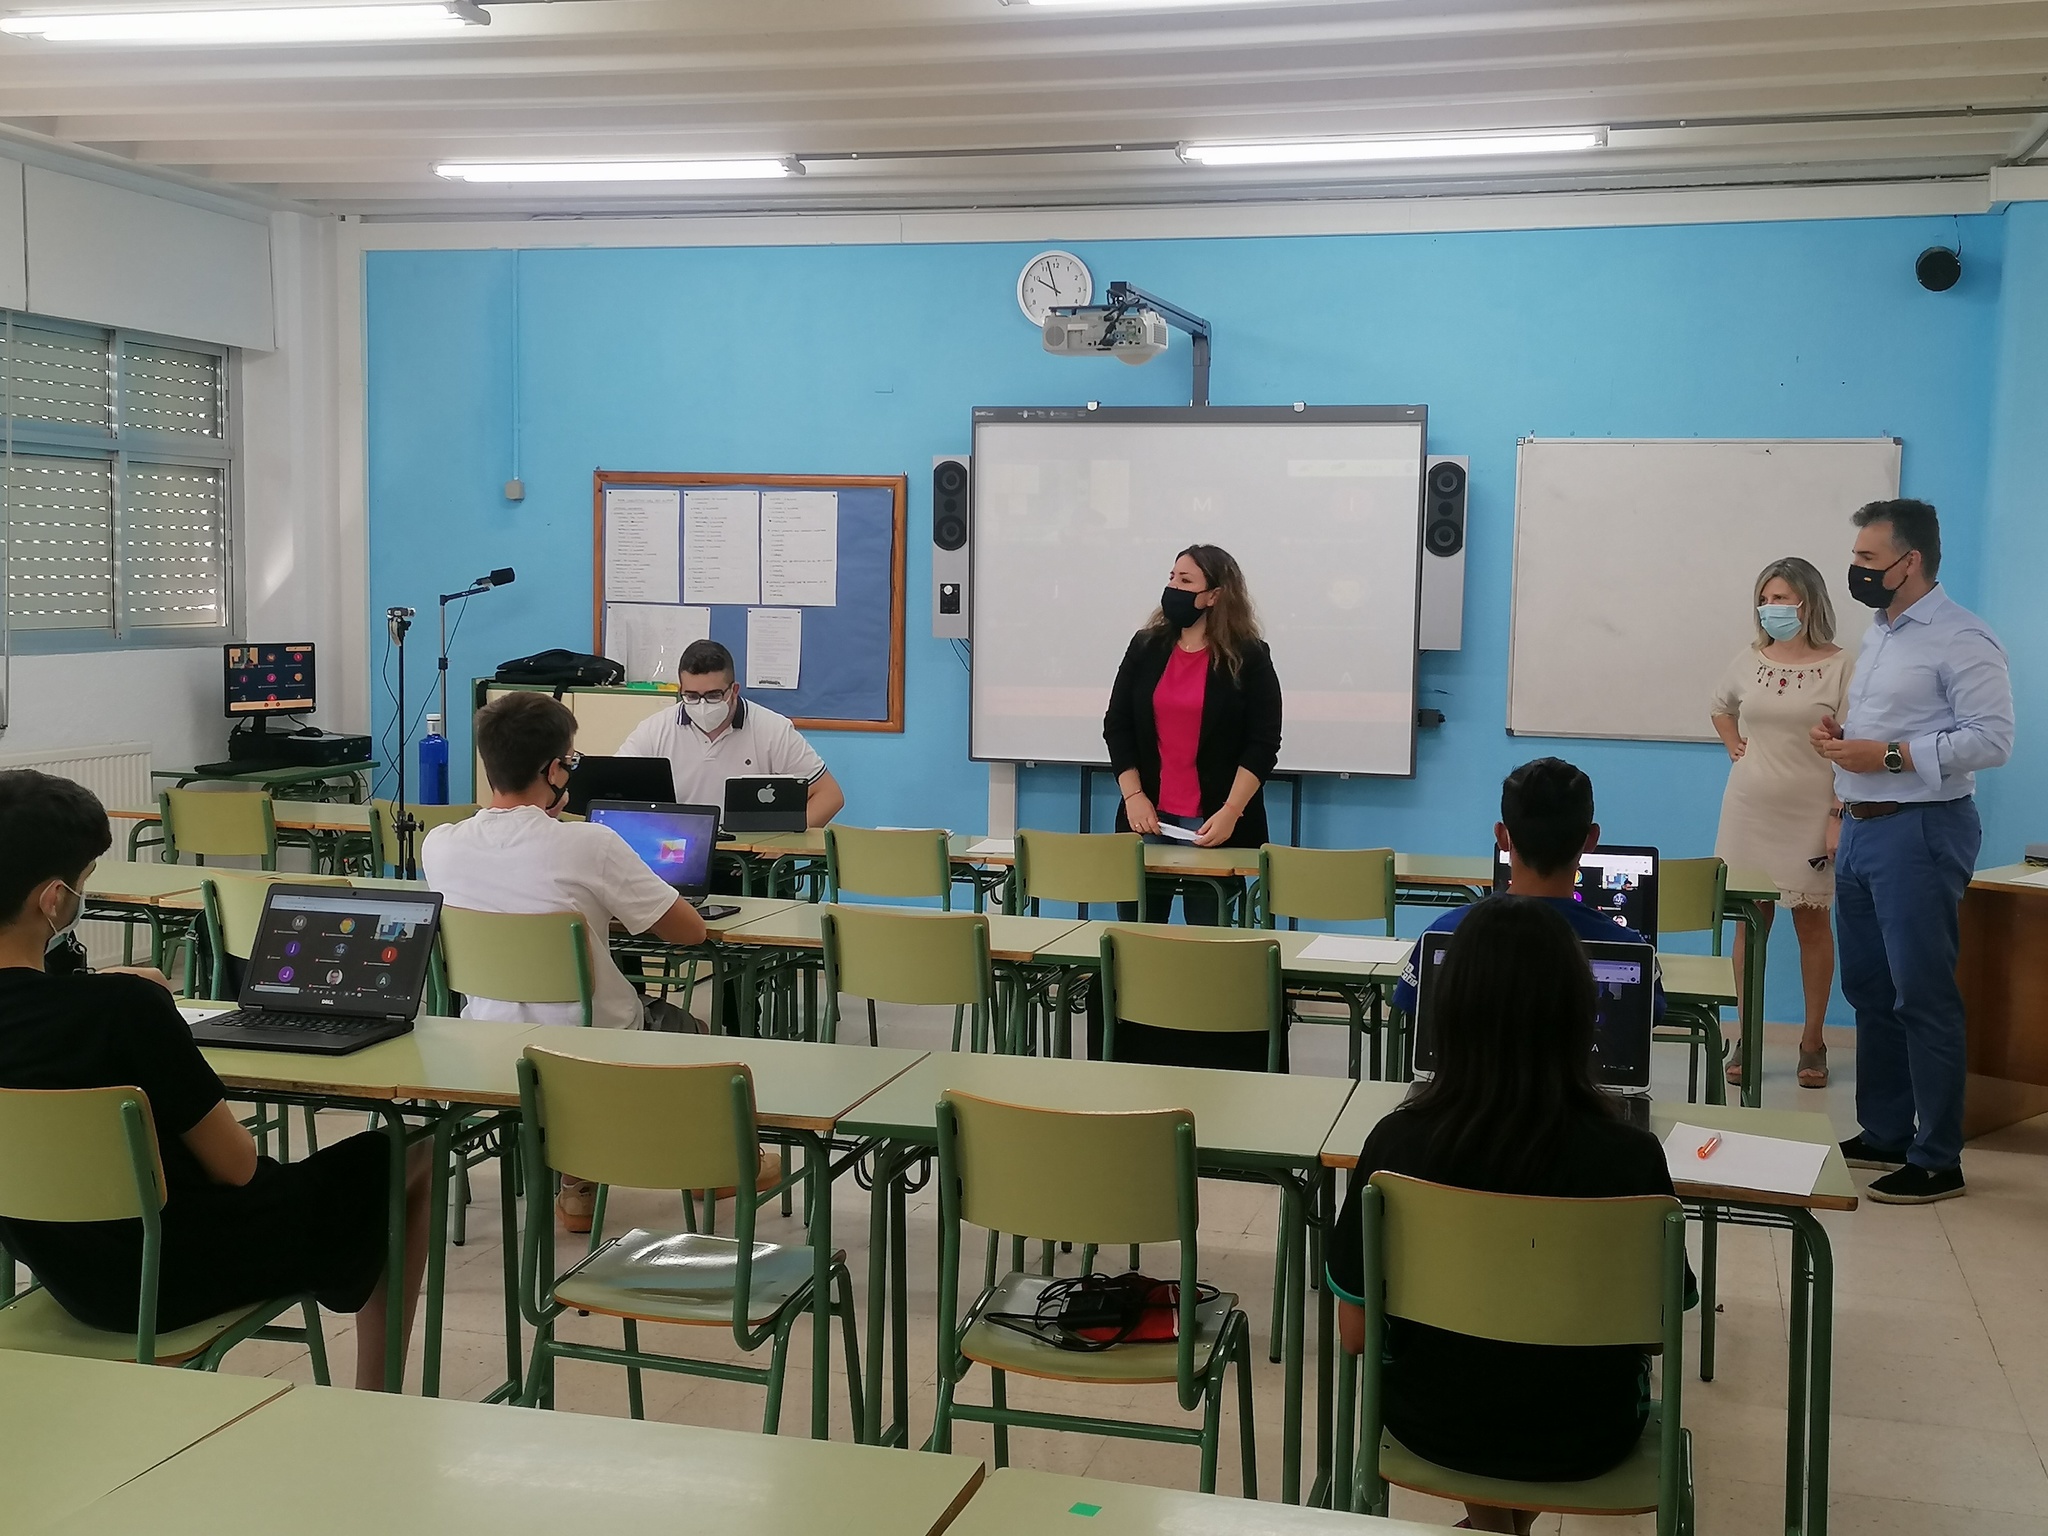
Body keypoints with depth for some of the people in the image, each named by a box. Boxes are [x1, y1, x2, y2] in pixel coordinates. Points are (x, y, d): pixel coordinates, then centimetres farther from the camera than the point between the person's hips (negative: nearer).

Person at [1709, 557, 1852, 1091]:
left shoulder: (1839, 666, -7)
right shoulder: (1749, 660, 5)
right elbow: (1721, 709, 26)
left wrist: (1840, 816, -15)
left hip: (1810, 815, -3)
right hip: (1750, 811, 3)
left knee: (1812, 922, 5)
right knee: (1751, 921, 6)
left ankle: (1812, 1041, 14)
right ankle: (1746, 1040, 12)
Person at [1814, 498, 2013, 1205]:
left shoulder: (1961, 639, -13)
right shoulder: (1881, 633, 16)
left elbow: (1991, 738, -20)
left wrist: (1887, 755, -22)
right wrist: (1839, 739, 5)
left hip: (1919, 832, -9)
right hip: (1862, 828, 9)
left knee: (1923, 997, -4)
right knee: (1868, 989, 14)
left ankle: (1938, 1161, 5)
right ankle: (1883, 1135, 26)